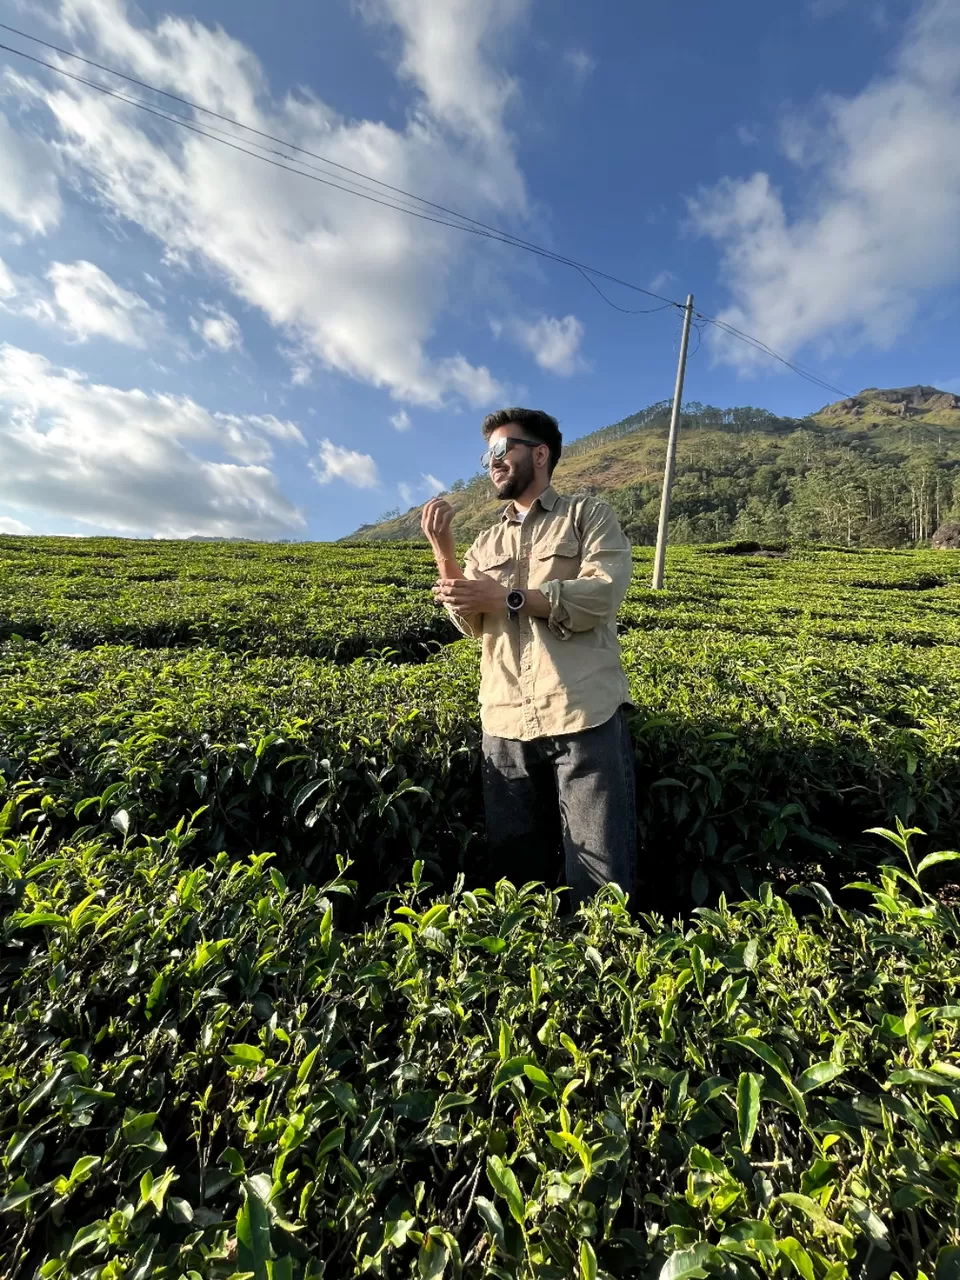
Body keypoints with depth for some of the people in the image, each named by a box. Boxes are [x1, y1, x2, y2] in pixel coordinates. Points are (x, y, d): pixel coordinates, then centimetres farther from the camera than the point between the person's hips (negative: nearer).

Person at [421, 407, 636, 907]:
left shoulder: (590, 515, 9)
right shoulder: (486, 543, 21)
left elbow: (603, 594, -9)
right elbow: (472, 623, 6)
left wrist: (508, 596, -13)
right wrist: (443, 551, -5)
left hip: (584, 716, -4)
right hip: (506, 726, 4)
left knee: (601, 879, 3)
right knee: (515, 874, 14)